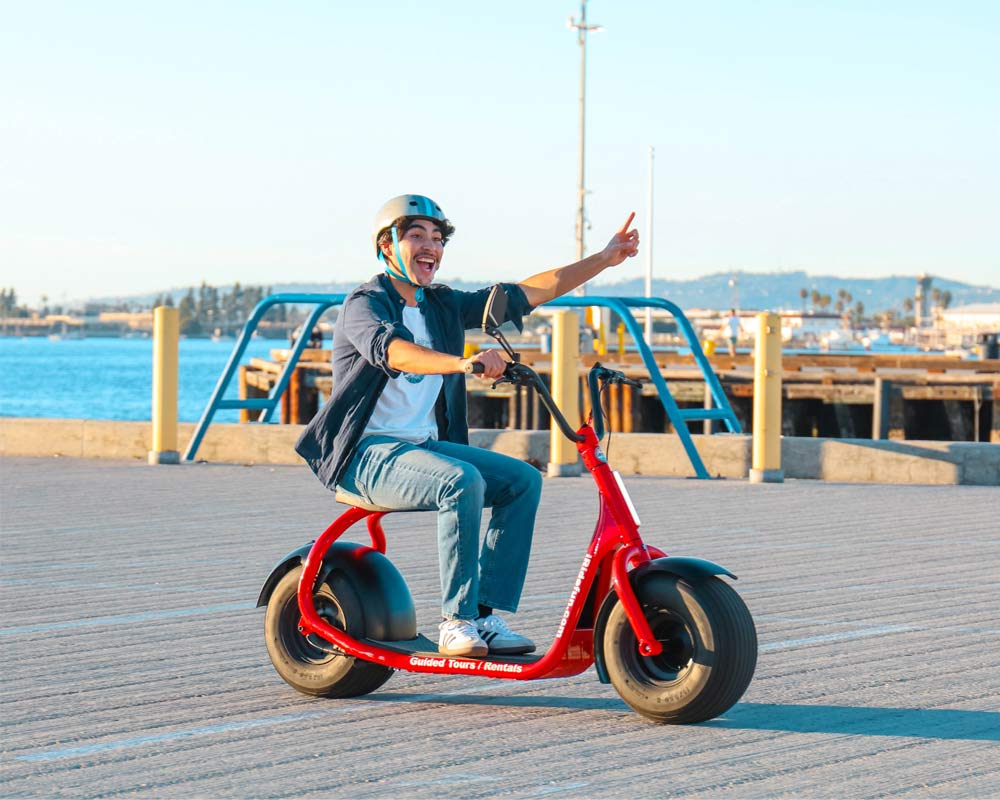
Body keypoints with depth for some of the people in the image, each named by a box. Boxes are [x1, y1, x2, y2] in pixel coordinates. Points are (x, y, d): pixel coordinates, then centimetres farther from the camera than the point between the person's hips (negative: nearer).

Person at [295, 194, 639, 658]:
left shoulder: (443, 306, 14)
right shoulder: (365, 303, -8)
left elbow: (527, 293, 15)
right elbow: (392, 351, -31)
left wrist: (605, 258, 11)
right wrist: (463, 363, -49)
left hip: (426, 446, 8)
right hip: (369, 454, -8)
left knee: (522, 479, -10)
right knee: (462, 481, -32)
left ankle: (488, 615, -13)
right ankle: (456, 624, -26)